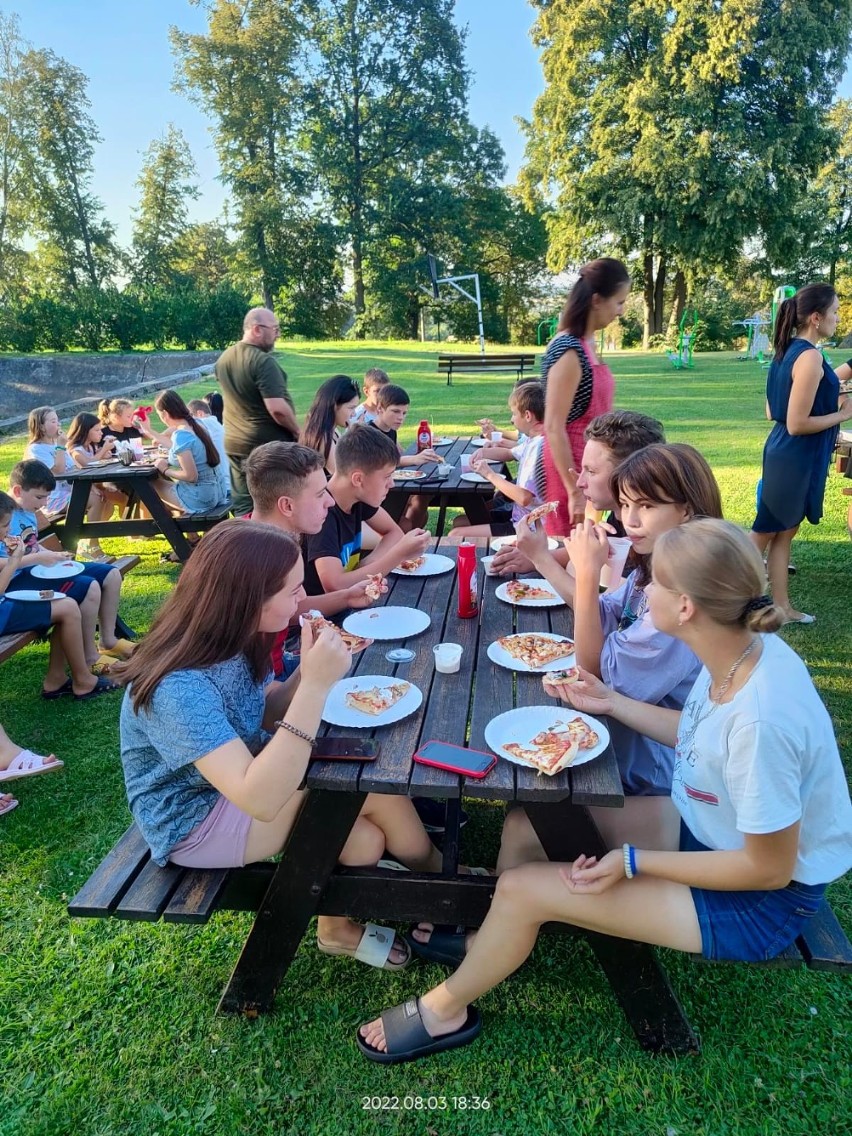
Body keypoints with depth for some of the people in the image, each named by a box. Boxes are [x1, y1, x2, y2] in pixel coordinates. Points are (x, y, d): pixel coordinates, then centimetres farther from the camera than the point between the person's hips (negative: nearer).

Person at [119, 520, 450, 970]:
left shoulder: (232, 640, -9)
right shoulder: (178, 687, -33)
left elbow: (262, 718, 4)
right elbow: (259, 799, -40)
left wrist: (313, 669, -14)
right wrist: (316, 685, -42)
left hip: (243, 775, 8)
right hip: (195, 820, -7)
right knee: (377, 786, -17)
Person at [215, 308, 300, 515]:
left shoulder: (223, 359, 9)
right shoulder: (263, 361, -19)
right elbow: (277, 409, -24)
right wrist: (297, 432, -9)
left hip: (234, 443, 8)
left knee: (243, 506, 10)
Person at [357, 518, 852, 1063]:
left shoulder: (761, 719, -37)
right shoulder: (743, 650, -12)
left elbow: (769, 868, -24)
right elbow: (698, 732, 8)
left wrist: (632, 862, -21)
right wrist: (613, 703, 4)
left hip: (759, 902, -8)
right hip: (704, 825, 8)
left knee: (522, 888, -11)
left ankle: (447, 1010, 17)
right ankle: (490, 937, 26)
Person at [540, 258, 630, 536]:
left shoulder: (587, 344, 6)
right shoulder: (569, 350, -21)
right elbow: (554, 428, -23)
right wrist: (574, 491, -21)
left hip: (587, 467, 9)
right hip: (570, 470, -9)